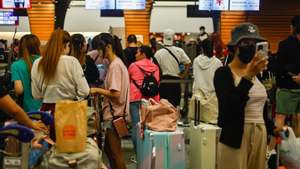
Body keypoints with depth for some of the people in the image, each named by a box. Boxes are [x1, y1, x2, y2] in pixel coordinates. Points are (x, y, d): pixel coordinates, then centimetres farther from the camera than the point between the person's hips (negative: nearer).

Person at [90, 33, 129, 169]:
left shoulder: (115, 66, -17)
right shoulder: (117, 63, 12)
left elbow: (116, 93, -23)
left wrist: (97, 90, -13)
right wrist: (100, 90, 8)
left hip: (114, 115, -10)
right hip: (114, 113, 10)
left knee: (115, 152, 0)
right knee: (108, 148, 19)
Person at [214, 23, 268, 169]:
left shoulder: (257, 73, 11)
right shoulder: (223, 73, -10)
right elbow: (229, 109, -23)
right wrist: (248, 76, -26)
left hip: (260, 135, 7)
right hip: (236, 137, -6)